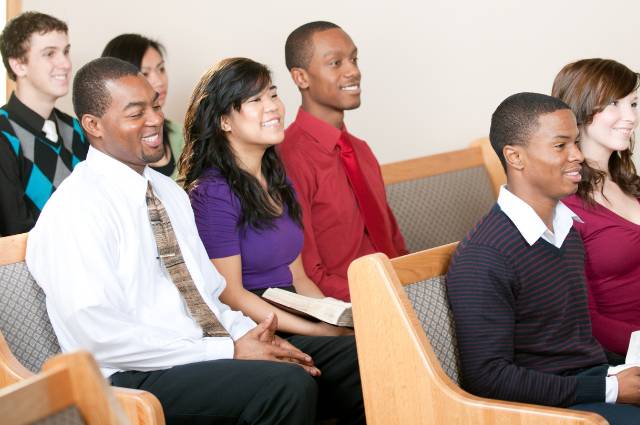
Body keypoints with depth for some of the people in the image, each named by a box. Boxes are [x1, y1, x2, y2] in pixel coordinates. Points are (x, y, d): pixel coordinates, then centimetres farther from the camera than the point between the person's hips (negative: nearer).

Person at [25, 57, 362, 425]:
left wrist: (247, 334, -4)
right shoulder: (75, 211, -11)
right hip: (136, 380, -8)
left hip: (207, 353, 8)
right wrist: (230, 351, -17)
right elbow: (102, 338, -18)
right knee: (288, 385, -30)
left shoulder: (170, 191, 17)